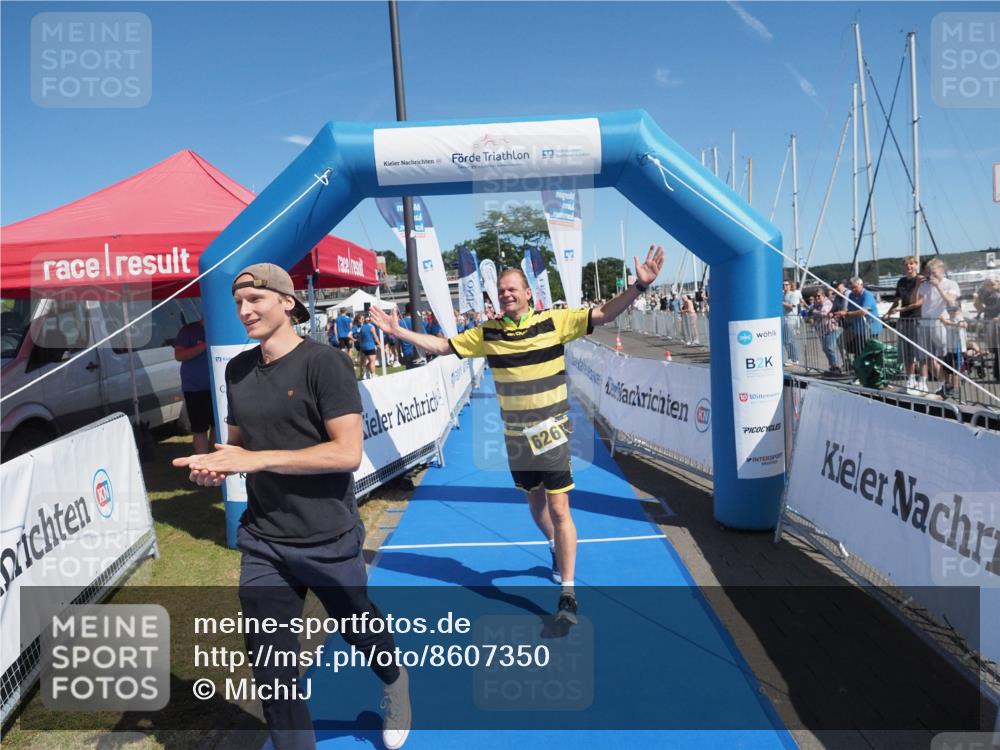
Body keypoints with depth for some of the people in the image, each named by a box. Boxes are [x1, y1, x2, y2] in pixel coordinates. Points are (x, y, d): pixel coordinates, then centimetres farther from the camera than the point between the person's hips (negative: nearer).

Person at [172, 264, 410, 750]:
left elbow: (347, 453, -21)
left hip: (328, 540, -4)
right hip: (262, 541, 5)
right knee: (269, 663, 8)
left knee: (357, 629, 20)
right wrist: (215, 466, -7)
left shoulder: (322, 363, -15)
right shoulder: (238, 369, 4)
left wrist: (257, 459, -23)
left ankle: (394, 682, 53)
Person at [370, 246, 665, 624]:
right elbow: (442, 345, 6)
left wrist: (639, 285, -28)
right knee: (535, 500, 19)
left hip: (550, 432, -3)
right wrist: (398, 331, 2)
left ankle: (568, 594, 4)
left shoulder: (554, 321, -11)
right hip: (515, 436, 4)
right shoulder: (488, 333, -2)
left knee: (559, 508, -4)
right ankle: (557, 550, 49)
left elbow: (603, 314, -16)